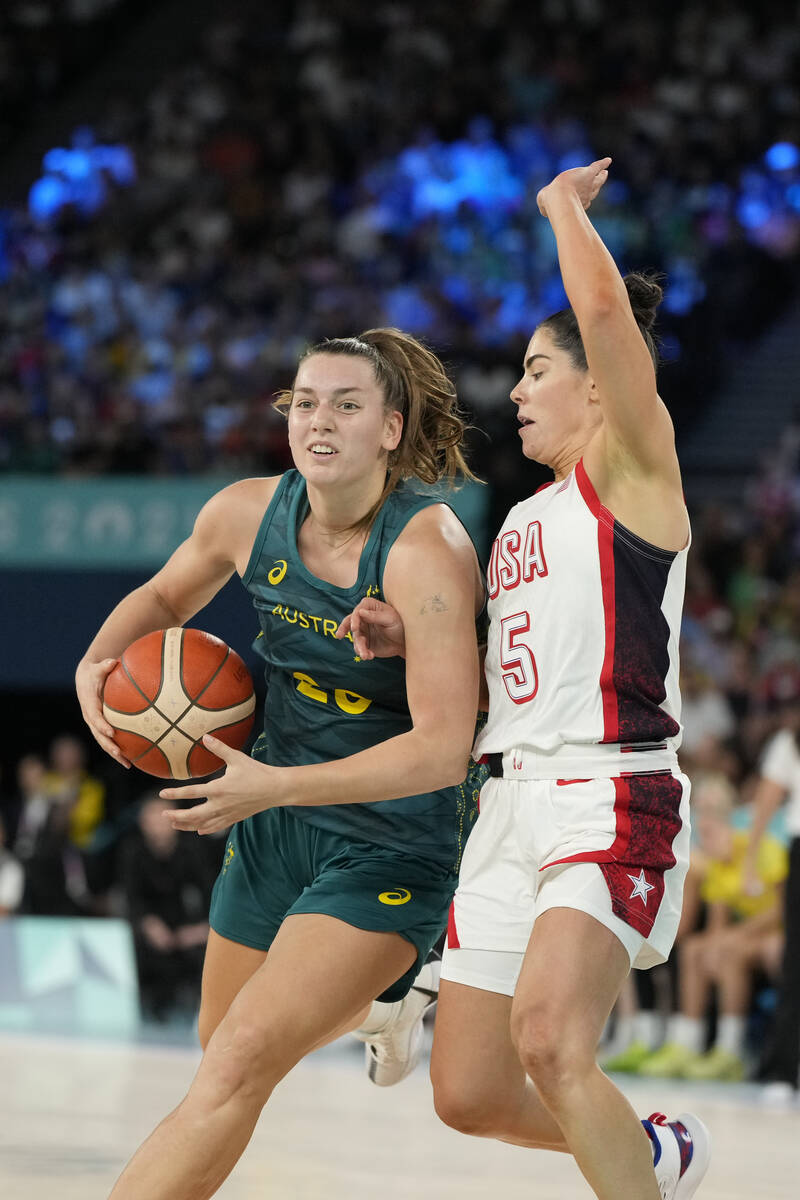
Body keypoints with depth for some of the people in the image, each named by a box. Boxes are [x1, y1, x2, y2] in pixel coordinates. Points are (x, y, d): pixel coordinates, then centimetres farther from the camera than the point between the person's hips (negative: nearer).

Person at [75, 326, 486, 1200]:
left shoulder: (426, 553, -27)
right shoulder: (248, 514, -8)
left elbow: (442, 751, -31)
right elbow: (164, 597, 15)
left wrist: (276, 785, -37)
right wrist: (100, 662, -7)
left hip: (395, 841, -7)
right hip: (279, 823, 7)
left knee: (239, 1065, -21)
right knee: (223, 1041, 27)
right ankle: (386, 992, 57)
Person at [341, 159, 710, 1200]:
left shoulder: (630, 469, -1)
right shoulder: (522, 522, 22)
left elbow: (605, 310, -17)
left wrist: (564, 205, 0)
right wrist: (409, 640, 11)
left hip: (611, 800, -8)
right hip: (514, 801, 8)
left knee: (548, 1043, -29)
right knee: (470, 1095, 5)